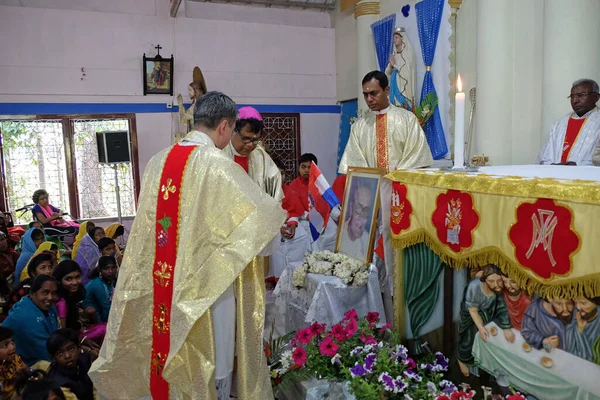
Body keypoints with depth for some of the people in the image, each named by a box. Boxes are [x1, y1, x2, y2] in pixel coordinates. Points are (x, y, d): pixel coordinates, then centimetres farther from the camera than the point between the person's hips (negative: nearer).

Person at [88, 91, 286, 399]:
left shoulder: (158, 161, 3)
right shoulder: (217, 164, -17)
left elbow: (151, 220, 11)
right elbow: (260, 208, -11)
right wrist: (279, 218, 9)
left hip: (166, 279, 7)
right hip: (209, 279, -6)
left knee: (176, 352, 21)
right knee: (213, 356, 12)